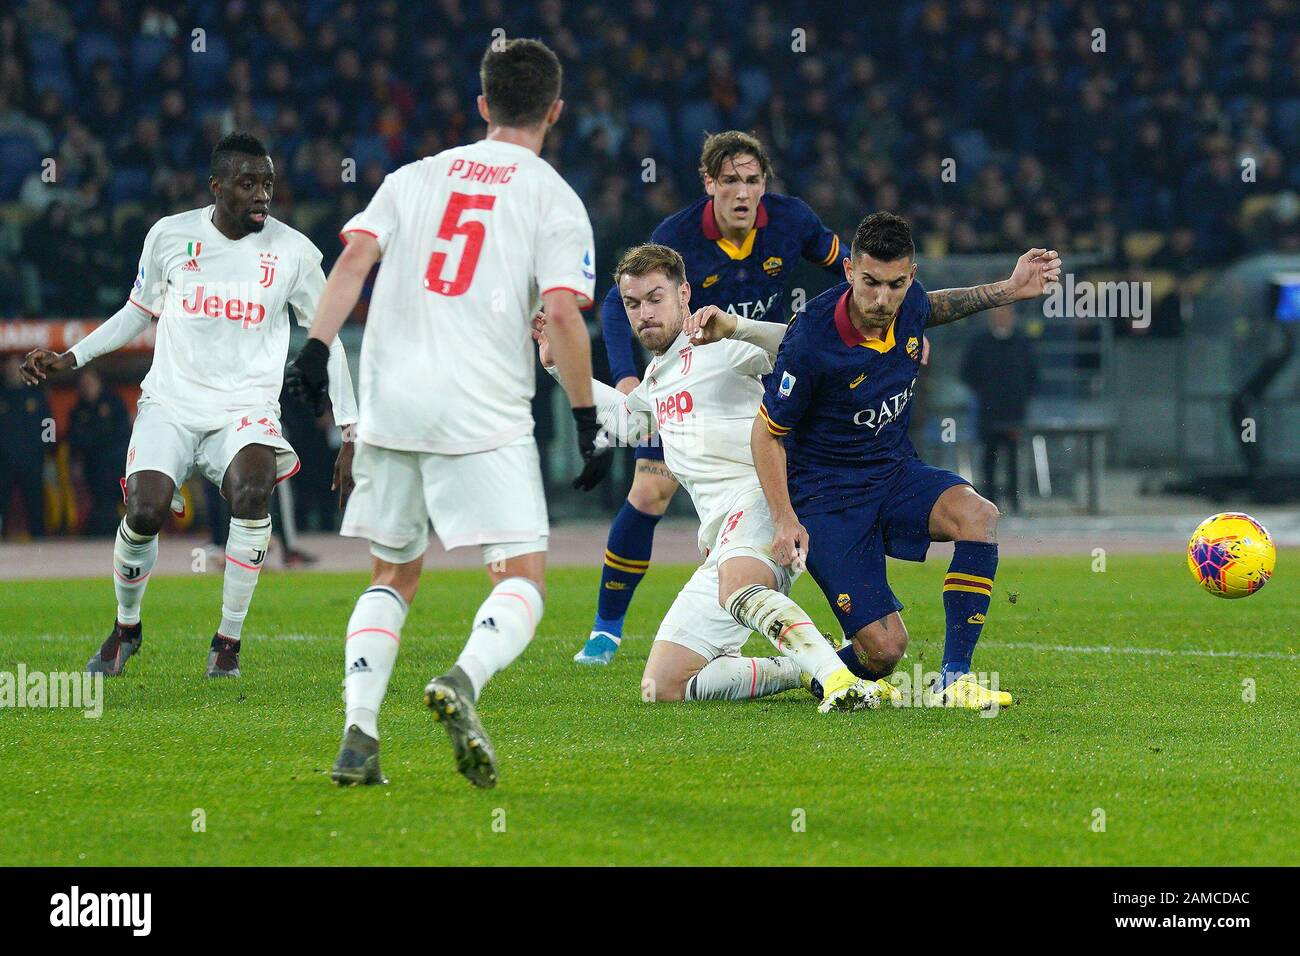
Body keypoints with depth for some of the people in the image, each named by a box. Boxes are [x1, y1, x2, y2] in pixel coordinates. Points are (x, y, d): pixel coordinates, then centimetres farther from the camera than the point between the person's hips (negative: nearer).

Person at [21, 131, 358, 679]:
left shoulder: (293, 251, -1)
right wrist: (69, 359, 11)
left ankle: (229, 640, -15)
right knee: (145, 511, -20)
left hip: (247, 407, -1)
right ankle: (126, 628, 11)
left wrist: (352, 432, 6)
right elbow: (139, 311, 18)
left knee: (253, 490, -31)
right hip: (171, 402, 1)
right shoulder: (171, 235, 1)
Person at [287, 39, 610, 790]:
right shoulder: (555, 199, 4)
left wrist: (317, 346, -4)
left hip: (391, 398, 4)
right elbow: (562, 313, -7)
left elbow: (354, 257, 2)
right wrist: (588, 420, -2)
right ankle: (464, 681, -33)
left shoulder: (417, 177, 16)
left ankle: (359, 731, 2)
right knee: (523, 579, -3)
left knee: (394, 575, 18)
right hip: (483, 414, -4)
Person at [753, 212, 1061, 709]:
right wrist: (785, 520, -18)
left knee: (978, 515, -27)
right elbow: (767, 433, -11)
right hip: (827, 495, -6)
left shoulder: (908, 302, -8)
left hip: (895, 470, 6)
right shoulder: (811, 343, -26)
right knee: (885, 648, -17)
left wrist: (1008, 291, 14)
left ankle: (953, 680, -19)